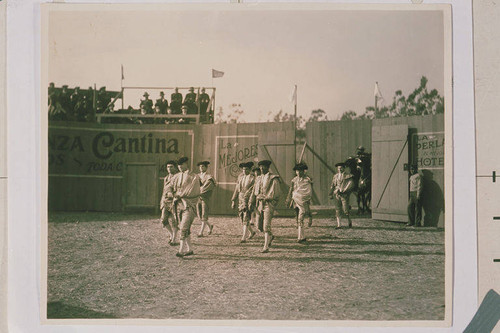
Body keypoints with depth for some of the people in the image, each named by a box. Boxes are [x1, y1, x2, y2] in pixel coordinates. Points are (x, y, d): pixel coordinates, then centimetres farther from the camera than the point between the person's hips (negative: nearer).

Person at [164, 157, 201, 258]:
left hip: (189, 205, -6)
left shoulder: (194, 177, -4)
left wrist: (177, 194, -10)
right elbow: (169, 186, 9)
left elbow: (190, 191, -13)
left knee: (184, 228, -16)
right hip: (178, 205, 6)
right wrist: (169, 192, -13)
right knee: (184, 228, 11)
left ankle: (181, 251, -19)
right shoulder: (176, 176, 13)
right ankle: (189, 249, 21)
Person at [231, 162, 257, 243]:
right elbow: (237, 189, 14)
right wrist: (233, 201, 11)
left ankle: (244, 237, -7)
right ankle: (252, 232, 32)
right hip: (241, 200, 6)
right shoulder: (240, 177, 10)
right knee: (242, 218, 11)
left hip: (248, 200, -6)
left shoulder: (253, 178, -7)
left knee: (246, 219, -9)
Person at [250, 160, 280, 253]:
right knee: (260, 225, 10)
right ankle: (270, 236, 38)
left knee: (266, 226, -12)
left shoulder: (273, 179, -5)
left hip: (268, 204, -7)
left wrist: (265, 197, -15)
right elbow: (254, 192, 17)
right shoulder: (259, 179, 16)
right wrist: (251, 203, 11)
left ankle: (266, 247, -10)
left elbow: (275, 193, -10)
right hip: (259, 203, 7)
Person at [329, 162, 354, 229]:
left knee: (345, 210, -5)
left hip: (344, 195, -4)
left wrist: (343, 191, -15)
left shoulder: (348, 176, -1)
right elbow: (332, 185, 18)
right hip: (337, 194, 4)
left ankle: (349, 222, 19)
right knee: (337, 210, 1)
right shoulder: (335, 176, 13)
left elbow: (351, 184, -8)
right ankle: (338, 225, 4)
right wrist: (330, 194, 13)